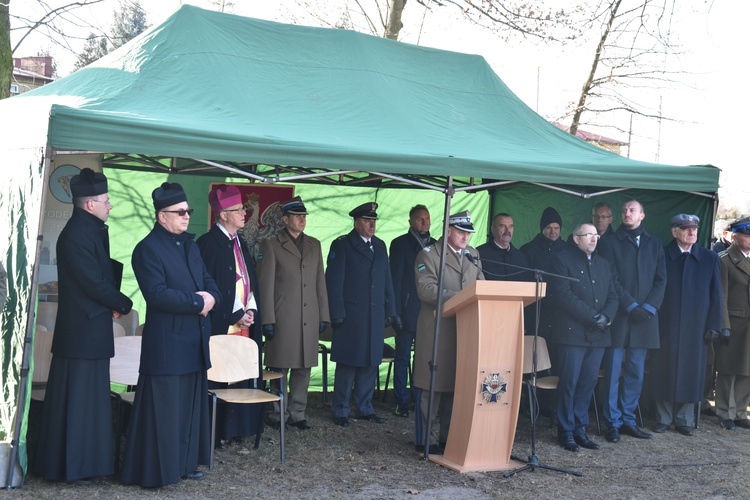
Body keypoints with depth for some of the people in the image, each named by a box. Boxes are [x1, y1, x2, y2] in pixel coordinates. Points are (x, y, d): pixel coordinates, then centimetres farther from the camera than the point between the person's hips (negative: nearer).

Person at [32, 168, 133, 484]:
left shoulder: (91, 231, 13)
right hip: (81, 330, -10)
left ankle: (86, 460, 24)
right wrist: (123, 304, -6)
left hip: (92, 328, 10)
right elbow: (94, 282, -20)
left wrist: (112, 302, 0)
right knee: (77, 396, -1)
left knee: (91, 396, 15)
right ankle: (71, 467, 8)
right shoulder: (76, 235, -18)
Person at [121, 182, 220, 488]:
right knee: (164, 407, -2)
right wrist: (197, 302, -15)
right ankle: (155, 470, 8)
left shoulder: (189, 244, 16)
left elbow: (208, 280, 17)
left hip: (194, 340, 8)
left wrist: (211, 298, -6)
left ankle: (185, 463, 23)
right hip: (166, 342, -8)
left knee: (191, 405, 13)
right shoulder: (148, 249, -11)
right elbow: (157, 294, -21)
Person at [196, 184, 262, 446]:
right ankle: (214, 433, 8)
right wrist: (235, 316, -14)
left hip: (245, 324, 7)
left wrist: (250, 311, 2)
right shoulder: (208, 244, -10)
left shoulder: (240, 244, 15)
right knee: (218, 377, -2)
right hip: (220, 325, -7)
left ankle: (234, 429, 17)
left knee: (240, 376, 8)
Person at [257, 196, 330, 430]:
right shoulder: (271, 245, 0)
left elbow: (320, 282, 15)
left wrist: (323, 315, 10)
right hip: (283, 319, -4)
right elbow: (266, 285, -4)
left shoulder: (314, 245, 14)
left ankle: (297, 413, 17)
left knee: (303, 368, 8)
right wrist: (268, 320, -9)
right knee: (280, 369, 1)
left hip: (309, 319, 5)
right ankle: (279, 413, 11)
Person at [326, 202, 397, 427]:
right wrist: (337, 314, -13)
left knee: (370, 363, 10)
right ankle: (340, 411, 10)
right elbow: (334, 281, -7)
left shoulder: (380, 246, 14)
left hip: (375, 316, 5)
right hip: (351, 316, -5)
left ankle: (364, 408, 21)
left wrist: (391, 311, 10)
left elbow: (387, 281, 16)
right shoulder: (341, 245, -3)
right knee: (347, 364, 1)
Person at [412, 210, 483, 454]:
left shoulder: (473, 255, 16)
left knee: (457, 386, 9)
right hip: (437, 331, -6)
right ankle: (425, 440, 8)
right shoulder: (428, 254, -4)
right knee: (431, 387, -1)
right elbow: (426, 290, -15)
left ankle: (449, 437, 20)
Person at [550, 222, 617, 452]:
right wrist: (592, 317, -14)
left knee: (589, 383, 6)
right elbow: (563, 295, -12)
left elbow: (613, 296, 15)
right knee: (569, 383, -3)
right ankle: (566, 431, 6)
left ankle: (580, 428, 15)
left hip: (598, 334, 6)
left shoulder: (603, 264, 19)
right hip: (573, 332, -6)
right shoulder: (563, 260, -1)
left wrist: (606, 316, -6)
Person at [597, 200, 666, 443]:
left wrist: (649, 307, -7)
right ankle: (613, 423, 5)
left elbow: (661, 279, 7)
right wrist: (631, 306, -12)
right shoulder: (612, 243, 2)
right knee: (613, 372, -2)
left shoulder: (654, 244, 13)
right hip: (618, 317, -3)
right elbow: (612, 280, -5)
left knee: (636, 373, 7)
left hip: (644, 318, 3)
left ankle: (628, 420, 16)